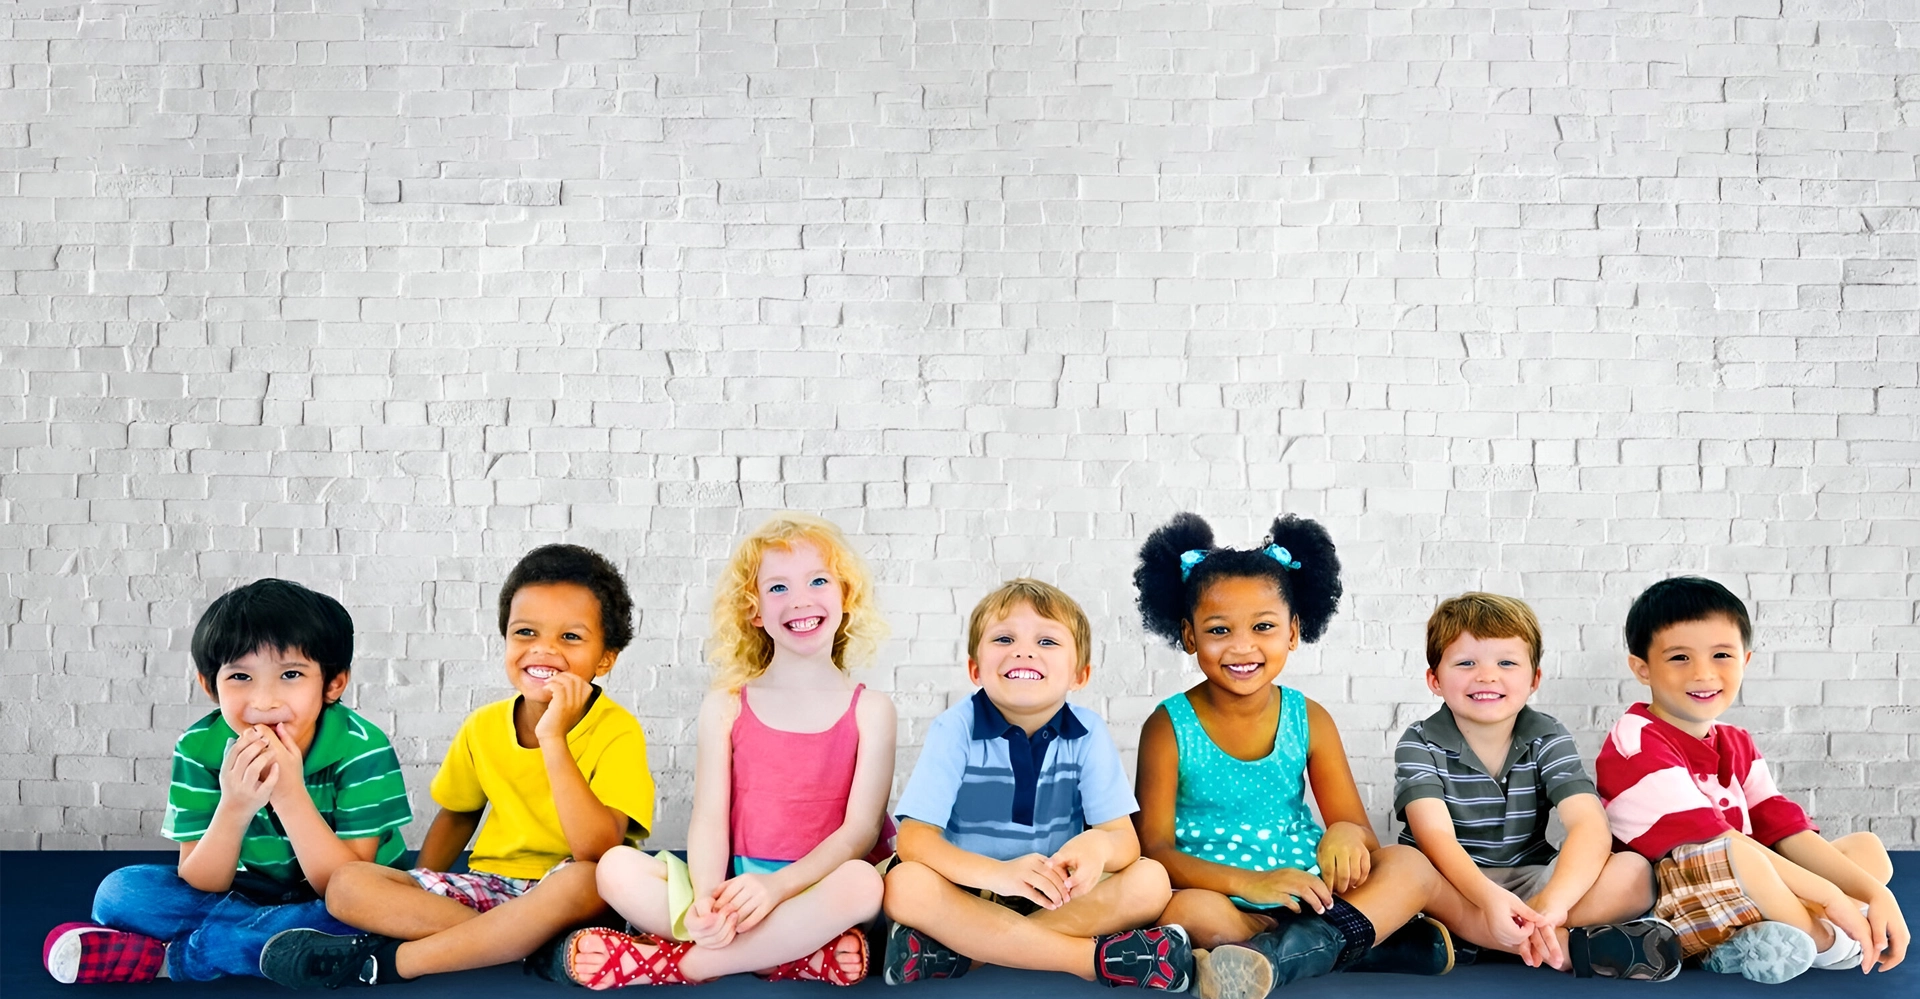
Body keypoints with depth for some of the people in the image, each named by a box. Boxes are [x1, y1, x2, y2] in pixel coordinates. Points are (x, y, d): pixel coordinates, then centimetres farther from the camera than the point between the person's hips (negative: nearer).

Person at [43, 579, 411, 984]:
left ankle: (167, 957, -23)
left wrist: (289, 794, -34)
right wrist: (233, 808, -31)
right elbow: (198, 886, -12)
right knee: (121, 891, -13)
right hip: (246, 895, 3)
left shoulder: (362, 749, -22)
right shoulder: (199, 749, -13)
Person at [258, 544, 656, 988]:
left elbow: (597, 851, -28)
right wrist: (413, 897, 3)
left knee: (584, 881, -41)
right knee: (348, 885, -14)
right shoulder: (484, 727, 1)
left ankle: (387, 960, -28)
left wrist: (553, 738, -31)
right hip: (489, 887, 5)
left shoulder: (617, 733, -15)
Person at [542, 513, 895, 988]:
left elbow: (861, 828, -6)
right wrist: (707, 897, -22)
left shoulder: (869, 710, 3)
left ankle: (663, 962, -25)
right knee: (618, 867, -21)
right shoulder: (726, 707, 8)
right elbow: (709, 817, -1)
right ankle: (804, 955, -27)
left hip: (820, 890, -2)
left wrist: (776, 885, -21)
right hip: (736, 885, 2)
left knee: (860, 882, -37)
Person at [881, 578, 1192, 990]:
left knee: (1150, 881, -21)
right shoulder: (955, 729, -10)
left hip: (1060, 902, 2)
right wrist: (999, 873, -36)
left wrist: (1099, 844, -36)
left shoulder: (1088, 734, -4)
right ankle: (1100, 957, -28)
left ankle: (961, 949, -24)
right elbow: (915, 838, -17)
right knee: (905, 885, -32)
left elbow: (1126, 840, -8)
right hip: (968, 895, -2)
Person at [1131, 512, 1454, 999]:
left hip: (1308, 896, 4)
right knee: (1186, 911, -36)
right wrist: (1248, 882, -26)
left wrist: (1346, 833, -24)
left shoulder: (1309, 720, 4)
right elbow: (1155, 847, -10)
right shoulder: (1170, 726, -4)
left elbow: (1361, 836, 3)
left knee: (1412, 866, -18)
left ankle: (1270, 955, -38)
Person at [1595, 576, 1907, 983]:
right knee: (1724, 856, -37)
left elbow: (1786, 829, 5)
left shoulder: (1737, 745, 12)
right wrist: (1831, 897, -20)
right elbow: (1714, 843, -22)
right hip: (1667, 906, -9)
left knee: (1867, 848, 9)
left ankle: (1745, 949, -13)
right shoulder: (1637, 745, -14)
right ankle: (1823, 941, -8)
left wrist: (1875, 893, -10)